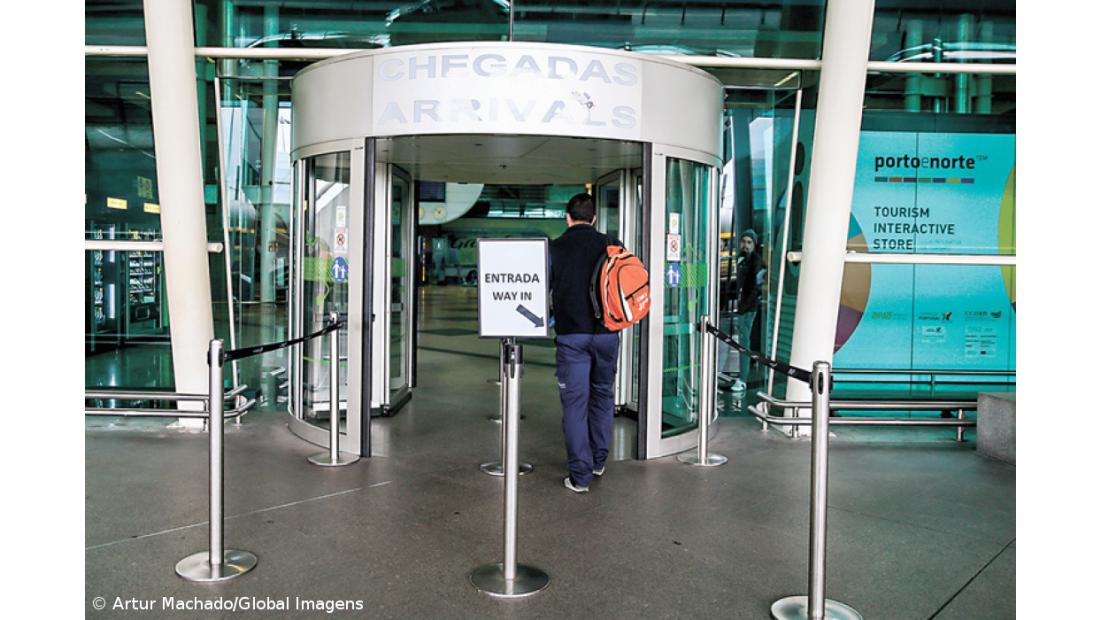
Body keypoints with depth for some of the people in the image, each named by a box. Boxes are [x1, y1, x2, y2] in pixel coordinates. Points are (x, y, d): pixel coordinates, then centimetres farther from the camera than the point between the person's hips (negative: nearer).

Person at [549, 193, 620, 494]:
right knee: (603, 395, 19)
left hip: (571, 334, -2)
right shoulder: (610, 245, 3)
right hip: (606, 333, 2)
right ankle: (599, 460, 29)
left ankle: (580, 475, 3)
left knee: (574, 402, 2)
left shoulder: (555, 249, -1)